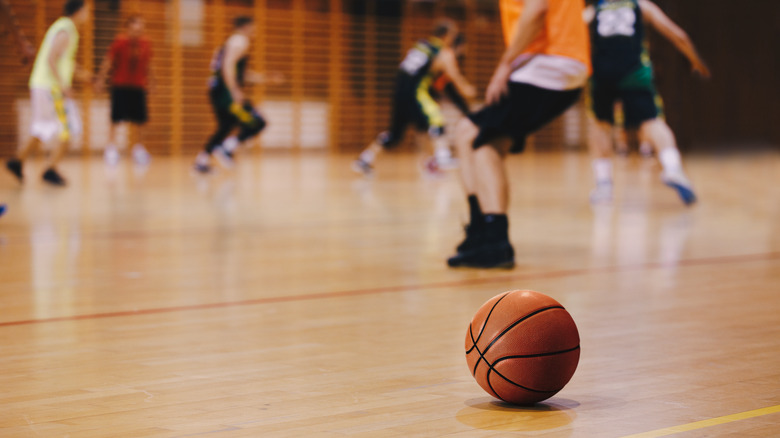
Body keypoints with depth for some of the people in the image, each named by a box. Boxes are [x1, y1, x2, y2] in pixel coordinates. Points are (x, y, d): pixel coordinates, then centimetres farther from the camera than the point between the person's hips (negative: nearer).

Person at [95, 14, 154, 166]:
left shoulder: (146, 43, 5)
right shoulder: (120, 41, -8)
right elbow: (108, 61, -7)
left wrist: (149, 78, 17)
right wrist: (101, 79, -11)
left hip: (138, 86, 4)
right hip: (120, 86, -4)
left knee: (139, 120, 5)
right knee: (116, 119, -5)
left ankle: (138, 148, 17)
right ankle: (111, 147, 4)